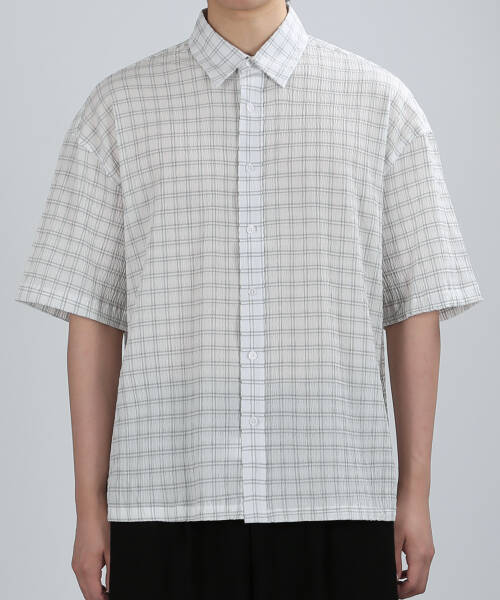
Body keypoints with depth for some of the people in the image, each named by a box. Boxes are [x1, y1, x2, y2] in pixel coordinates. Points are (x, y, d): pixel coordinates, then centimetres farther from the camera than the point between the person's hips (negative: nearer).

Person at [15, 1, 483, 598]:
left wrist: (415, 493, 3)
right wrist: (90, 506, 3)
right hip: (169, 502, 0)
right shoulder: (117, 106, 8)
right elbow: (91, 317, 6)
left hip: (336, 503, 0)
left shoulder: (381, 101, 8)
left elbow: (415, 309, 7)